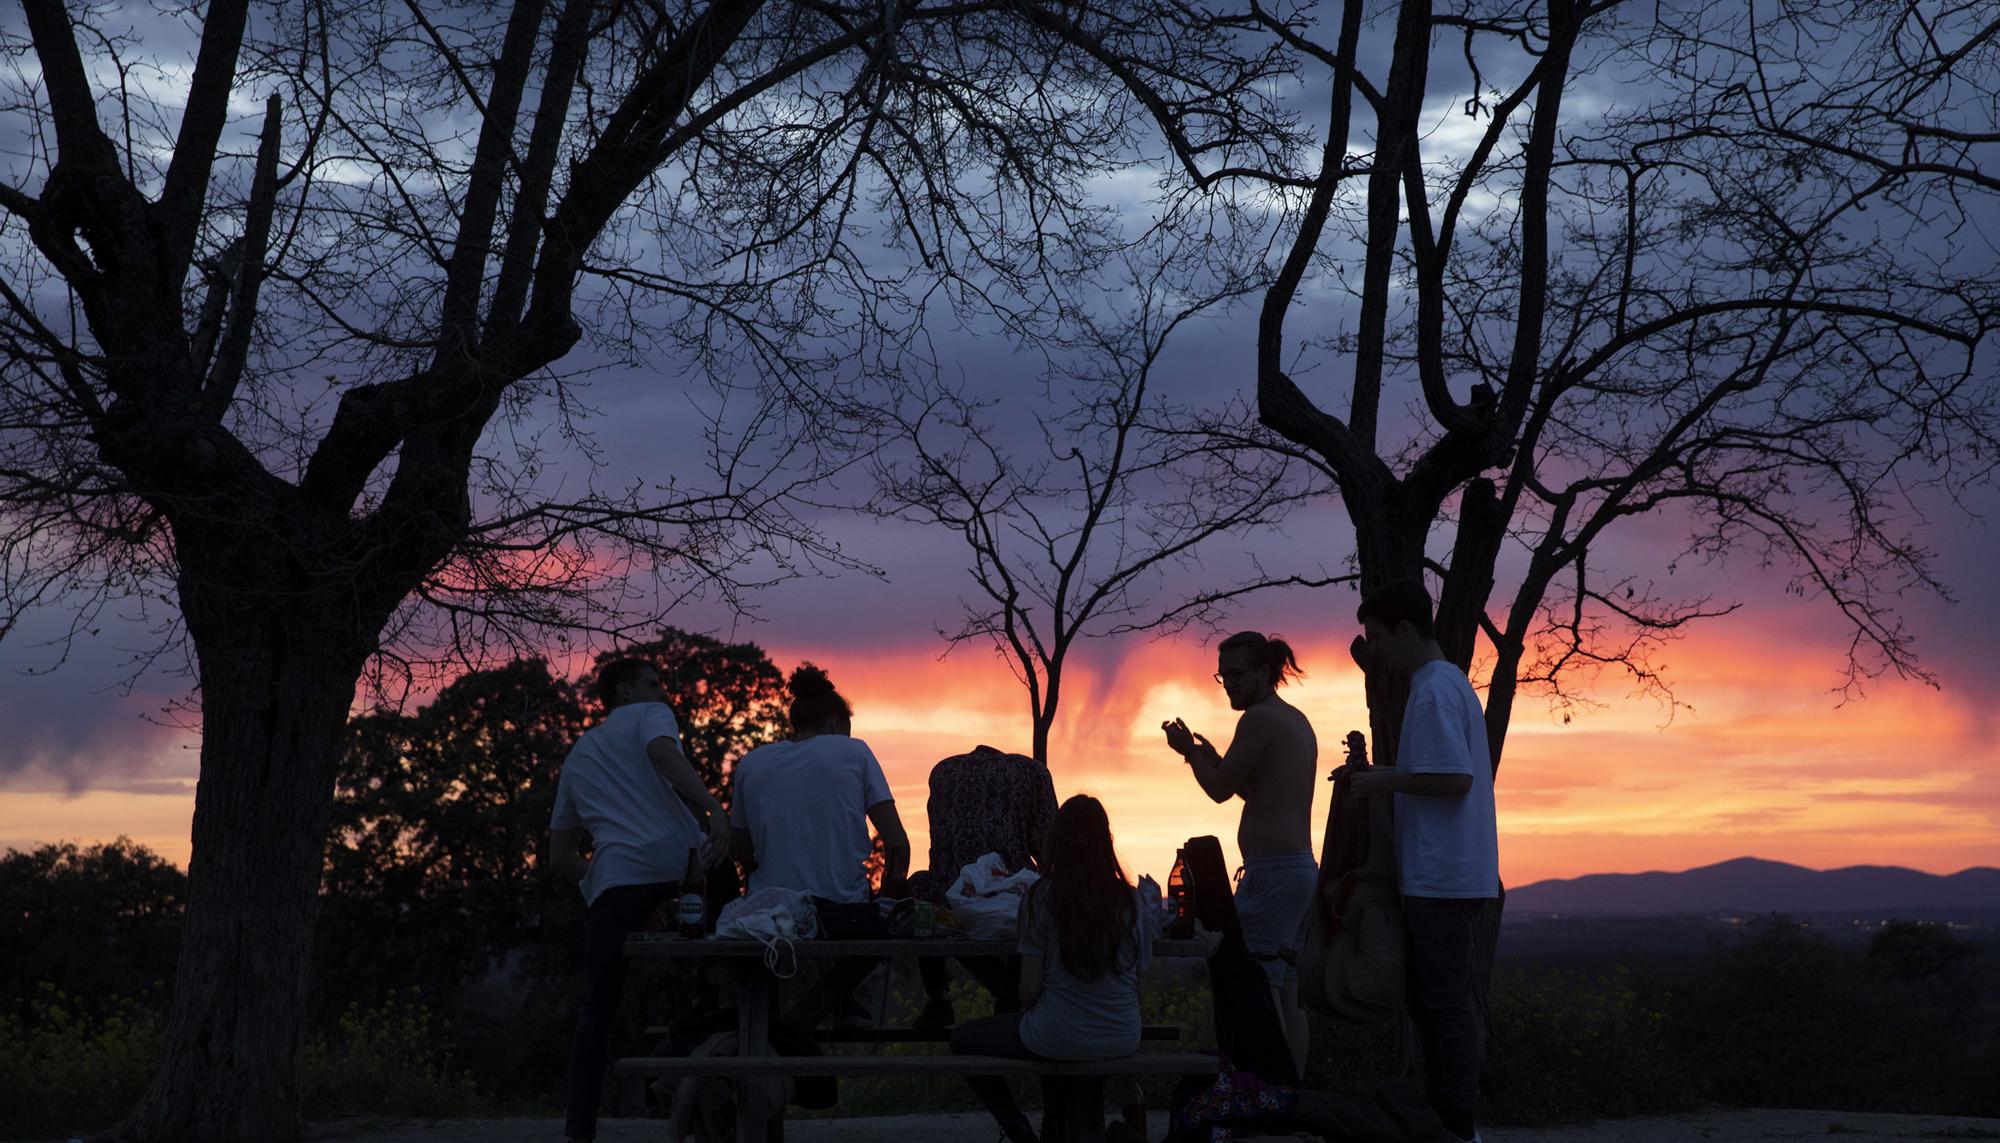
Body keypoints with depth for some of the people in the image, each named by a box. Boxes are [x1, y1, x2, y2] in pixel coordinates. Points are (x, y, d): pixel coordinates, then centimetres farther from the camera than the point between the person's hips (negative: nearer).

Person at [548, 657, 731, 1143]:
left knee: (599, 1007, 8)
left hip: (614, 883, 4)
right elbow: (663, 752, -12)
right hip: (682, 868, -4)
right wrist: (713, 808, -24)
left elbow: (560, 857, 30)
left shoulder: (577, 757, 32)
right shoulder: (650, 717, 16)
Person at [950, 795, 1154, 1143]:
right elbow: (1138, 980, 5)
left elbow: (1030, 990, -10)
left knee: (964, 1039, 20)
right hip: (1122, 1041, 5)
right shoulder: (1129, 899, -1)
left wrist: (1027, 1017, 12)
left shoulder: (1040, 897, -11)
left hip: (1059, 1041, -5)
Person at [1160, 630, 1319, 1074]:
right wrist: (1211, 758, 17)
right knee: (1288, 995, 12)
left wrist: (1189, 751, 7)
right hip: (1302, 867, 10)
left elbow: (1221, 789, -9)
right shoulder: (1298, 721, 18)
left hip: (1271, 871, -10)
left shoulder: (1259, 718, -11)